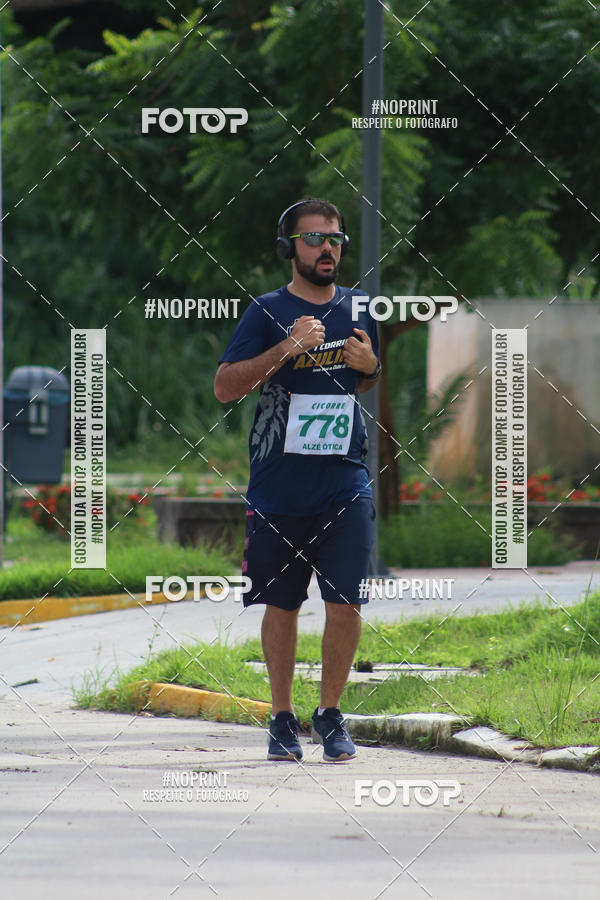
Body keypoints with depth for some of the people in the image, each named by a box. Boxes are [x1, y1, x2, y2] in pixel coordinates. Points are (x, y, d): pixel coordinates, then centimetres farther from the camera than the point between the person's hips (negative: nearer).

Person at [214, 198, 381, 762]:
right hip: (278, 487, -2)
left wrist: (370, 366, 2)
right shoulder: (268, 312, -1)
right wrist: (288, 348, -19)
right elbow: (225, 387, -10)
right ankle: (282, 719, 17)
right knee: (281, 606, 5)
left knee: (345, 604, -5)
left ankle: (330, 716, 9)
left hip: (345, 484, 2)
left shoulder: (358, 309, 11)